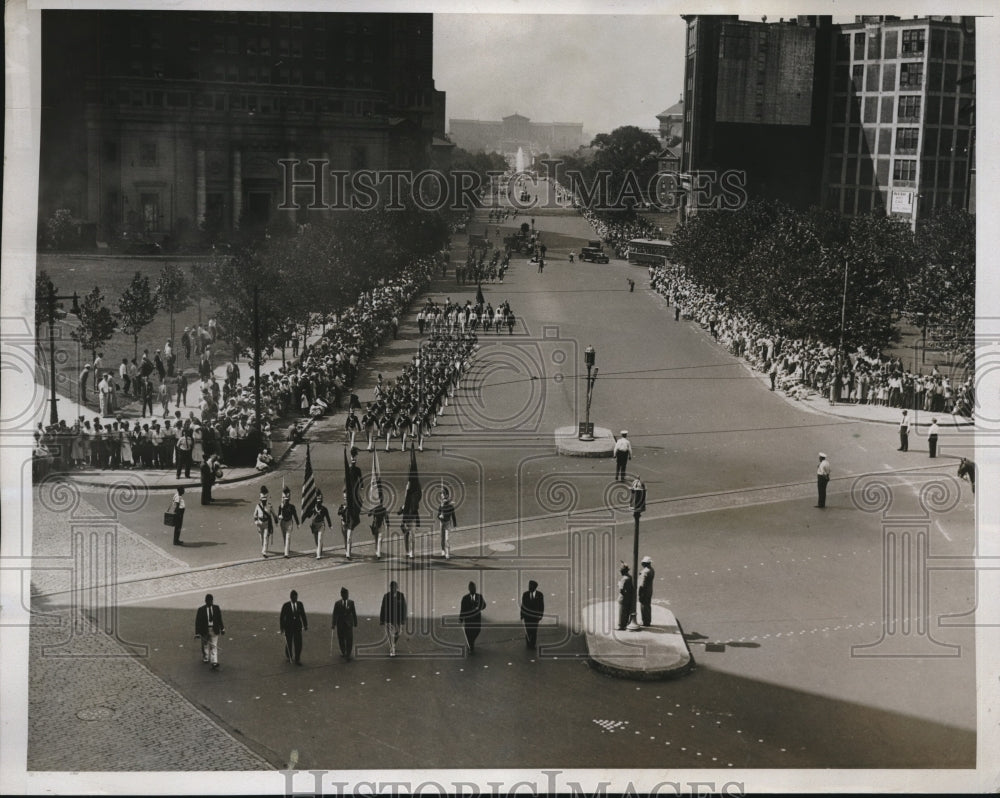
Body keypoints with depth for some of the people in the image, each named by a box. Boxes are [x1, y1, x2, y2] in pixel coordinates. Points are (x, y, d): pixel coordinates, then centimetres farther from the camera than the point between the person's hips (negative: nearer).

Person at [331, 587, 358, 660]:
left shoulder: (351, 603, 0)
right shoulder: (337, 604, -2)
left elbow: (354, 613, 4)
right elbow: (335, 614, -4)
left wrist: (355, 623, 4)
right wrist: (334, 624, -9)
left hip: (348, 623, 0)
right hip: (340, 624, 0)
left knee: (349, 639, -5)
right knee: (341, 639, 7)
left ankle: (348, 655, 0)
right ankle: (343, 652, 23)